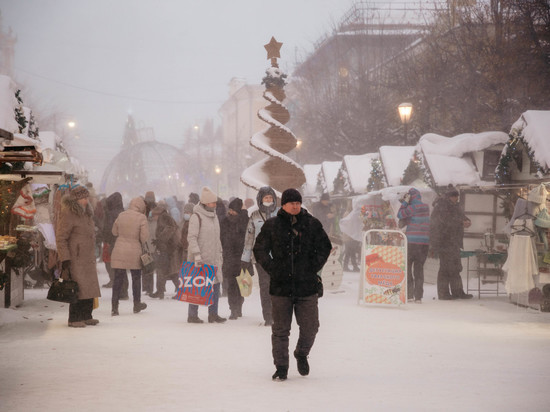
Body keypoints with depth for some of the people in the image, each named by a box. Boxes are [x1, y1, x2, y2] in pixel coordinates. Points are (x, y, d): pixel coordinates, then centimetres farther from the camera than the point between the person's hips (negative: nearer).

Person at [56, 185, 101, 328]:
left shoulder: (86, 215, 18)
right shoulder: (68, 215, -10)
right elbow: (61, 238, -13)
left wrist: (93, 258, 23)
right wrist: (65, 260, -19)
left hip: (88, 259, 9)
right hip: (75, 259, -9)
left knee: (90, 288, 9)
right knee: (78, 289, -10)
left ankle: (86, 316, 18)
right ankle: (74, 319, -3)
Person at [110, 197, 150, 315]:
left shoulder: (121, 216, 1)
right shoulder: (142, 218, -11)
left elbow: (114, 232, 12)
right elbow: (144, 236, -12)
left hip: (119, 252, 2)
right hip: (135, 252, -2)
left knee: (118, 278, 4)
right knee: (136, 278, 15)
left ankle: (114, 306, -2)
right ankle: (137, 304, 27)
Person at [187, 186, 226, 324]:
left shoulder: (214, 215, 14)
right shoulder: (196, 217, -11)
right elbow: (191, 237, -16)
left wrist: (220, 253, 23)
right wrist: (197, 256, -22)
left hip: (213, 258, 8)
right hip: (200, 259, -8)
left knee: (215, 284, 6)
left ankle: (213, 314, 13)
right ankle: (192, 315, 6)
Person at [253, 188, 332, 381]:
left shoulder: (312, 224, 5)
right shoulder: (272, 225, 3)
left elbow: (325, 247, 11)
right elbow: (260, 250, 8)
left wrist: (314, 268, 0)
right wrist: (272, 269, -4)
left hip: (307, 286, 1)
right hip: (281, 285, -1)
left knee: (310, 328, 4)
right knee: (280, 330, 2)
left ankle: (301, 354, 32)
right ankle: (281, 367, 12)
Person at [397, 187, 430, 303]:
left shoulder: (413, 207, -11)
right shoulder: (426, 207, 11)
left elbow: (400, 215, -6)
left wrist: (405, 202, 1)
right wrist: (405, 202, 19)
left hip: (412, 241, -6)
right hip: (425, 242, 6)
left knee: (406, 266, 5)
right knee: (419, 268, 9)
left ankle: (409, 294, 0)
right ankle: (418, 296, 4)